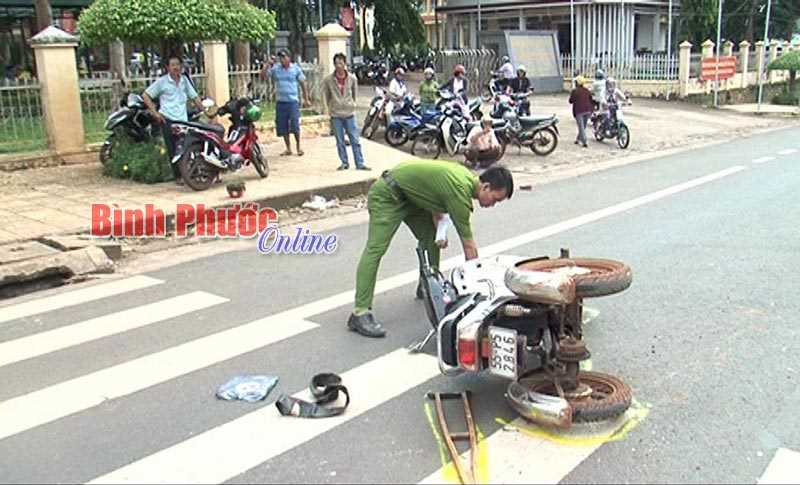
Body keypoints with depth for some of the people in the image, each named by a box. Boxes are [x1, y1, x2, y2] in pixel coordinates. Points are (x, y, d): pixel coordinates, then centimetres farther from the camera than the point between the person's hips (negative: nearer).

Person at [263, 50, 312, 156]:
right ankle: (288, 149, 18)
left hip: (293, 101, -3)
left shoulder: (295, 68, 1)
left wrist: (306, 99, 3)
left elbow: (303, 83, 5)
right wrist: (268, 65, -13)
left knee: (295, 126, -8)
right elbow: (263, 76, -1)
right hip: (280, 102, 3)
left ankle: (298, 147, 10)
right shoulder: (275, 68, 4)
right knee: (282, 127, 5)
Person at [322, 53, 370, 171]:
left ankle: (360, 163, 3)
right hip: (336, 115, 0)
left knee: (355, 140, 0)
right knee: (340, 141, 6)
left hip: (349, 113, 0)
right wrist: (329, 109, 6)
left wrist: (353, 104, 11)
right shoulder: (328, 80, -4)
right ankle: (344, 163, 17)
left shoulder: (352, 79, 0)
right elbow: (325, 95, 7)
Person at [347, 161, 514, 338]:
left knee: (430, 238, 15)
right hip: (388, 195, -10)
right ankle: (360, 313, -24)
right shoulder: (460, 191, -26)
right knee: (376, 248, -19)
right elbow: (468, 245, -20)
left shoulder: (467, 176, 0)